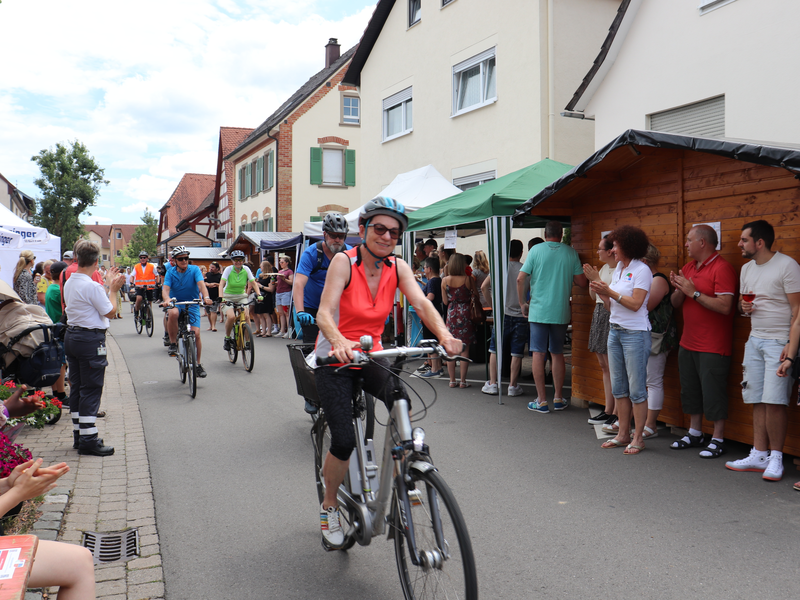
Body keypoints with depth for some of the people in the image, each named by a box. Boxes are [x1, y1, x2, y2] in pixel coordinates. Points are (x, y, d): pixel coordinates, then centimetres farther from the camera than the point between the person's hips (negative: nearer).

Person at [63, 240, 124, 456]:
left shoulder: (69, 284, 8)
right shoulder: (92, 286, -19)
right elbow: (111, 311, -12)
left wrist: (109, 284, 23)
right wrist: (114, 289, 0)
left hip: (72, 336, 9)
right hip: (91, 340, -9)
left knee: (76, 387, 14)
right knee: (91, 389, -4)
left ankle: (78, 434, 23)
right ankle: (88, 440, -2)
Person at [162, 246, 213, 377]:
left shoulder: (194, 269, -7)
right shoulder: (171, 272, -4)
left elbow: (201, 284, -22)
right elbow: (165, 289, -17)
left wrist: (206, 297, -42)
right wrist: (167, 299, -40)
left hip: (192, 304, 0)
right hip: (176, 303, 0)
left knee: (196, 333, -13)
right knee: (172, 313, -37)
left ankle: (198, 364, 5)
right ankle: (173, 344, -16)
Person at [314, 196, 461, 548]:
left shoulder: (398, 267, -6)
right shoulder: (344, 262, -17)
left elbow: (421, 303, -20)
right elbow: (324, 313, -29)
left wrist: (444, 335, -39)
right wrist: (340, 343, -50)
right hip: (335, 359, -4)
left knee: (401, 400, -24)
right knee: (344, 441, -11)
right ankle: (329, 507, 16)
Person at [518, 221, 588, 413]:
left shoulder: (536, 250, -2)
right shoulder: (571, 253, 2)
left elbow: (521, 279, -7)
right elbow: (581, 282, 3)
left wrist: (522, 303, 5)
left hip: (539, 310, -2)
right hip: (561, 312, 2)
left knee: (538, 353, 1)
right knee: (557, 354, 14)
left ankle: (541, 400, 1)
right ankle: (558, 398, 18)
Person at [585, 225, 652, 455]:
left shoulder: (641, 270, -9)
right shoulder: (618, 269, 13)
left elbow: (635, 304, -18)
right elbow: (611, 305, 12)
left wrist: (610, 292, -19)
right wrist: (598, 284, 5)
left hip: (635, 333, -8)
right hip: (615, 331, 8)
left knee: (636, 389, -2)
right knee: (618, 387, 12)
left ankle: (637, 438, 7)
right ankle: (623, 434, 21)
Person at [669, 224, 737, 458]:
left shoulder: (722, 268, -13)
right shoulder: (688, 267, 13)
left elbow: (724, 307, -23)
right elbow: (676, 304, 14)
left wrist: (694, 292, -20)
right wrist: (679, 289, -6)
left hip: (713, 346, -8)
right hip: (688, 342, 8)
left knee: (713, 393, -2)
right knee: (690, 390, 15)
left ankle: (717, 439, 10)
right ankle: (695, 433, 27)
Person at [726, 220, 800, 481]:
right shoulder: (747, 269, 15)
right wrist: (744, 306, 1)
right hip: (754, 340, 7)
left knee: (774, 401, -9)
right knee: (757, 401, 5)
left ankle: (776, 457, 4)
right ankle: (759, 455, 12)